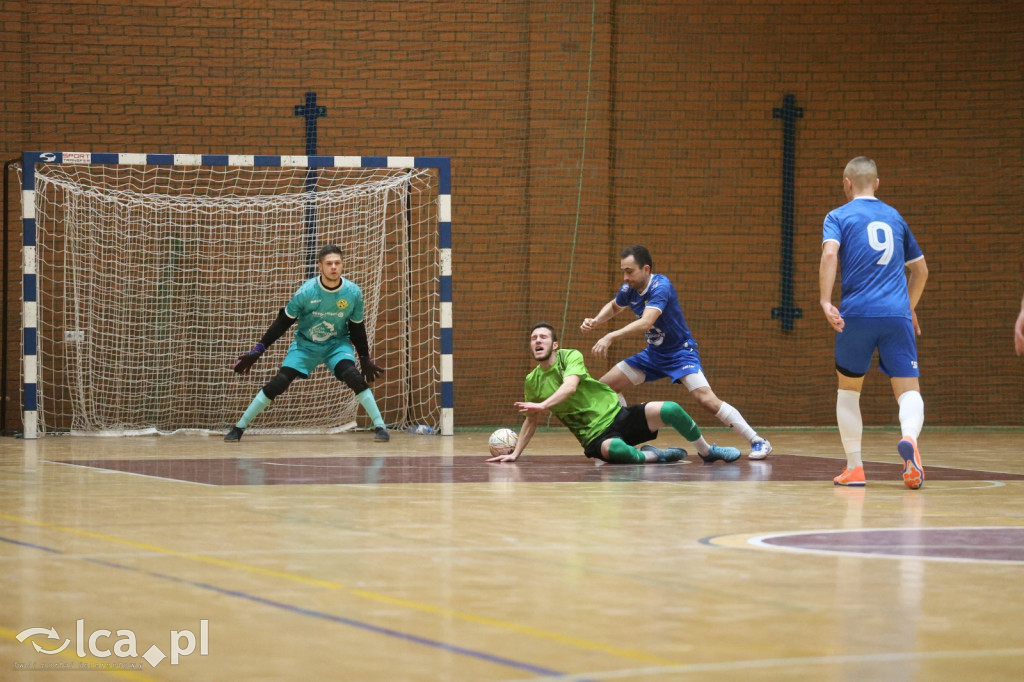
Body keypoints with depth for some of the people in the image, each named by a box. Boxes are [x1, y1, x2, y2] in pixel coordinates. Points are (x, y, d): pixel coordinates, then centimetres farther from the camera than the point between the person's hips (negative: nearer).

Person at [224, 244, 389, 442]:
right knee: (278, 383, -11)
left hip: (337, 344, 0)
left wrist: (365, 358, 7)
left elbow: (357, 328, 1)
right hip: (305, 344, 0)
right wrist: (257, 351, -11)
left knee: (354, 377, -27)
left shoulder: (353, 293, -16)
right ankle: (239, 428, 2)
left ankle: (380, 427, -20)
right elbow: (283, 322, -10)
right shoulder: (306, 291, -21)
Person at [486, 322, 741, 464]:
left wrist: (542, 405, -37)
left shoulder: (570, 356, -4)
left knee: (670, 410, -21)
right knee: (616, 451, -40)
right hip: (596, 436, -1)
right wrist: (515, 453, 15)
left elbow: (569, 387, -24)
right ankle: (653, 456, -9)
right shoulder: (532, 382, 6)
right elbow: (531, 420, 20)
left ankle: (707, 451, 5)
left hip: (618, 415, 1)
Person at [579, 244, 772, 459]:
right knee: (604, 387, 2)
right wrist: (595, 321, 1)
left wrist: (610, 337, -45)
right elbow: (613, 307, 21)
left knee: (707, 399, -25)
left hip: (680, 353, -8)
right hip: (653, 353, 8)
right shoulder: (628, 290, -4)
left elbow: (646, 323, -40)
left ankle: (758, 442, -17)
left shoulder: (661, 287, -26)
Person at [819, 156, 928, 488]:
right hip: (897, 315, 2)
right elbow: (921, 270, 27)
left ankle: (854, 467, 14)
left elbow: (830, 253, -14)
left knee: (848, 389, 17)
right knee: (909, 390, -4)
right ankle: (909, 439, -36)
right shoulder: (894, 217, 20)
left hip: (856, 314, -2)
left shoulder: (839, 217, 7)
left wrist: (826, 301, -20)